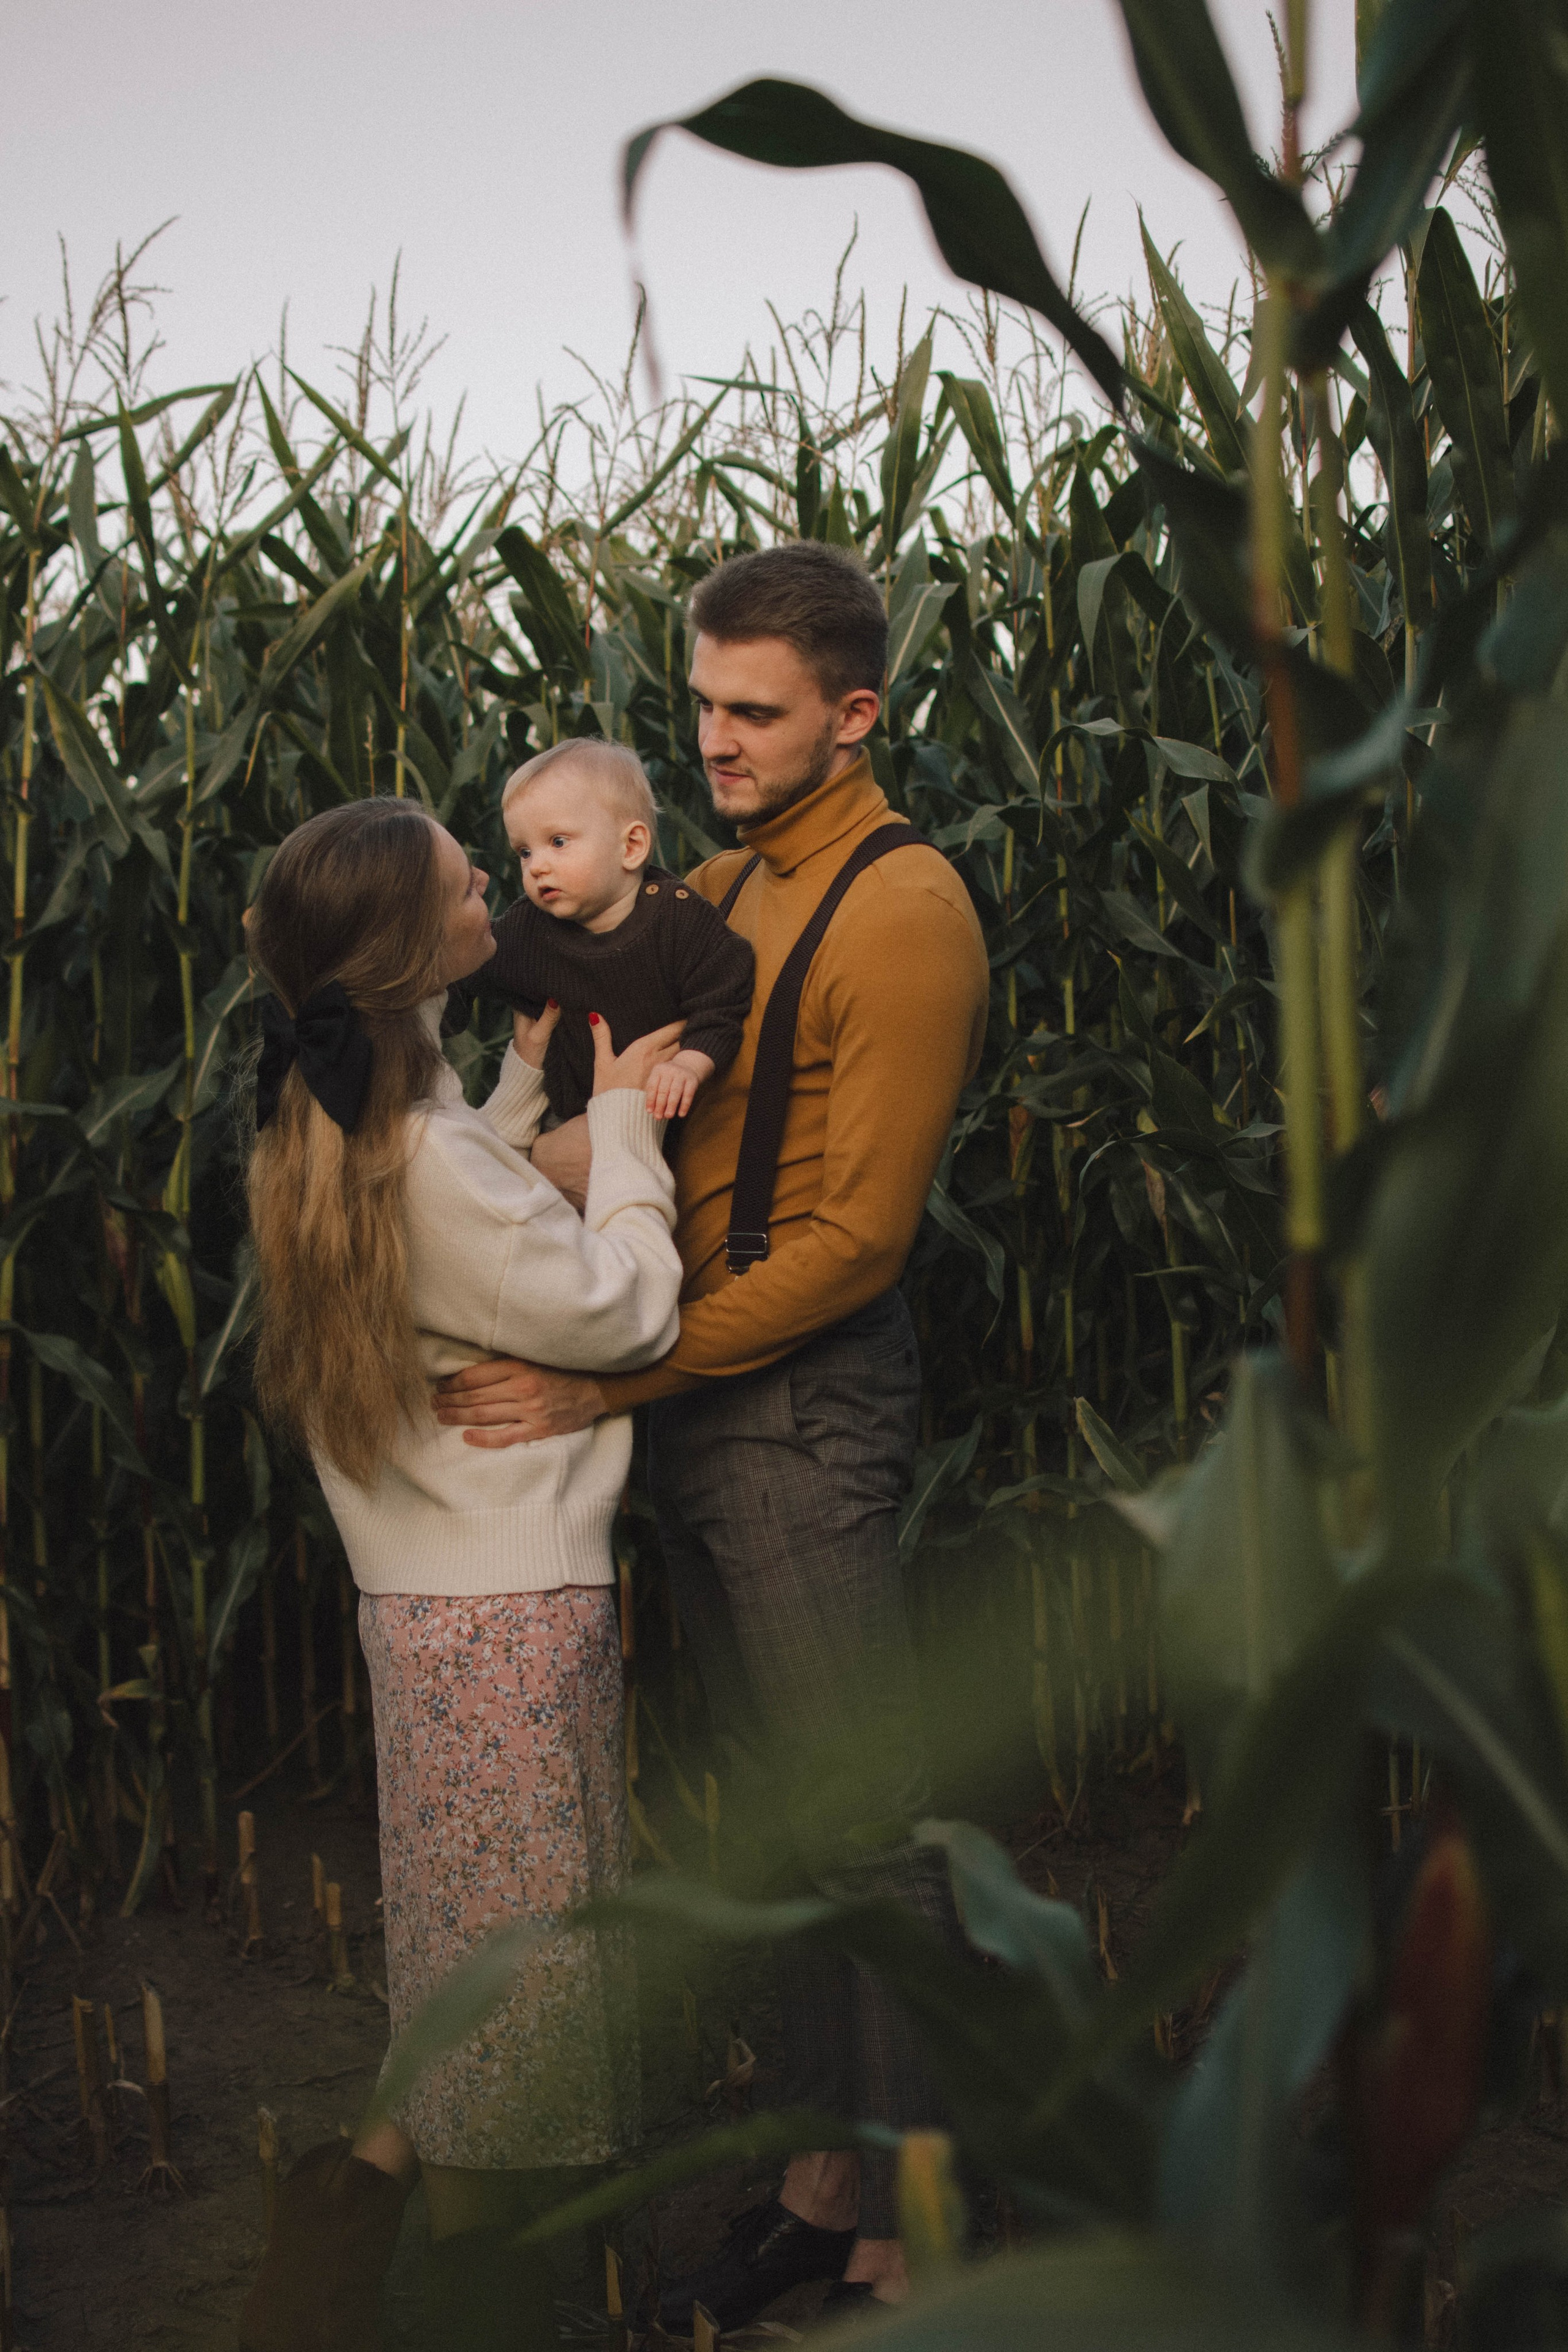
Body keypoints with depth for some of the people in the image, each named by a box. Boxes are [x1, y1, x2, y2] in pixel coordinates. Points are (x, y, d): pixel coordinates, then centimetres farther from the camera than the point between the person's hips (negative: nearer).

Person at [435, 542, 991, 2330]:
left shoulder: (902, 911, -14)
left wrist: (601, 1384, -21)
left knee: (862, 1825, -1)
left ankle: (918, 2247, 10)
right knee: (781, 1813, 16)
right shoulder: (722, 889, 14)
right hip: (695, 1397, 8)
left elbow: (852, 1240, -18)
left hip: (804, 1405, -8)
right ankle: (832, 2176, 28)